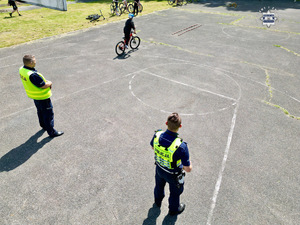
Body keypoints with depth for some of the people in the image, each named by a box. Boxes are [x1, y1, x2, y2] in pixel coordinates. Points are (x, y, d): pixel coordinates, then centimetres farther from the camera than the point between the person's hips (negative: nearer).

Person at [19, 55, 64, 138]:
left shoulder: (22, 69, -6)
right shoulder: (32, 75, -35)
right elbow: (44, 86, -28)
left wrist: (46, 81, -5)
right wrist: (50, 83, -8)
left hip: (34, 96, 10)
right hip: (42, 97, -10)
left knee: (40, 111, 29)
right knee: (48, 114, 6)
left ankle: (44, 125, 50)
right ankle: (51, 132, 18)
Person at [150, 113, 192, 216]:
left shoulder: (157, 135, -27)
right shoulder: (181, 146, -41)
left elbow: (153, 147, -3)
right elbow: (188, 169, -29)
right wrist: (189, 163, -7)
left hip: (159, 168, 4)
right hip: (174, 174, -4)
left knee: (159, 185, 36)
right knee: (175, 192, 29)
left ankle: (158, 201, 67)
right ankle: (174, 209, 59)